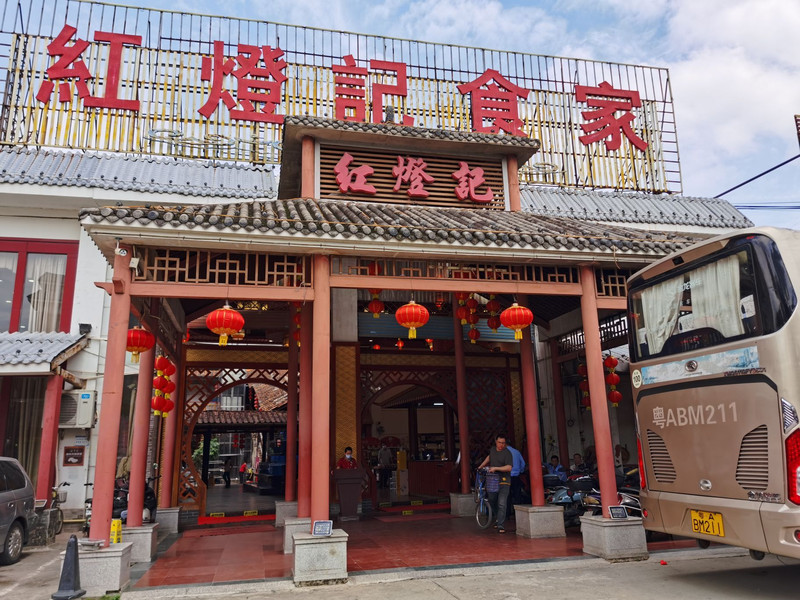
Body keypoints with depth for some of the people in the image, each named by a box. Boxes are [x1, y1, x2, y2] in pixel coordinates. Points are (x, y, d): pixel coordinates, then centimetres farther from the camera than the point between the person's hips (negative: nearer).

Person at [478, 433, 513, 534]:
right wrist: (481, 466, 33)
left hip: (504, 482, -6)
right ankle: (499, 518, 39)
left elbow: (509, 468, -22)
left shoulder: (507, 453, -11)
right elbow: (489, 457, 32)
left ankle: (501, 526, -12)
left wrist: (495, 468, -24)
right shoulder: (493, 449, 9)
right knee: (492, 502, 17)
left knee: (502, 504, -14)